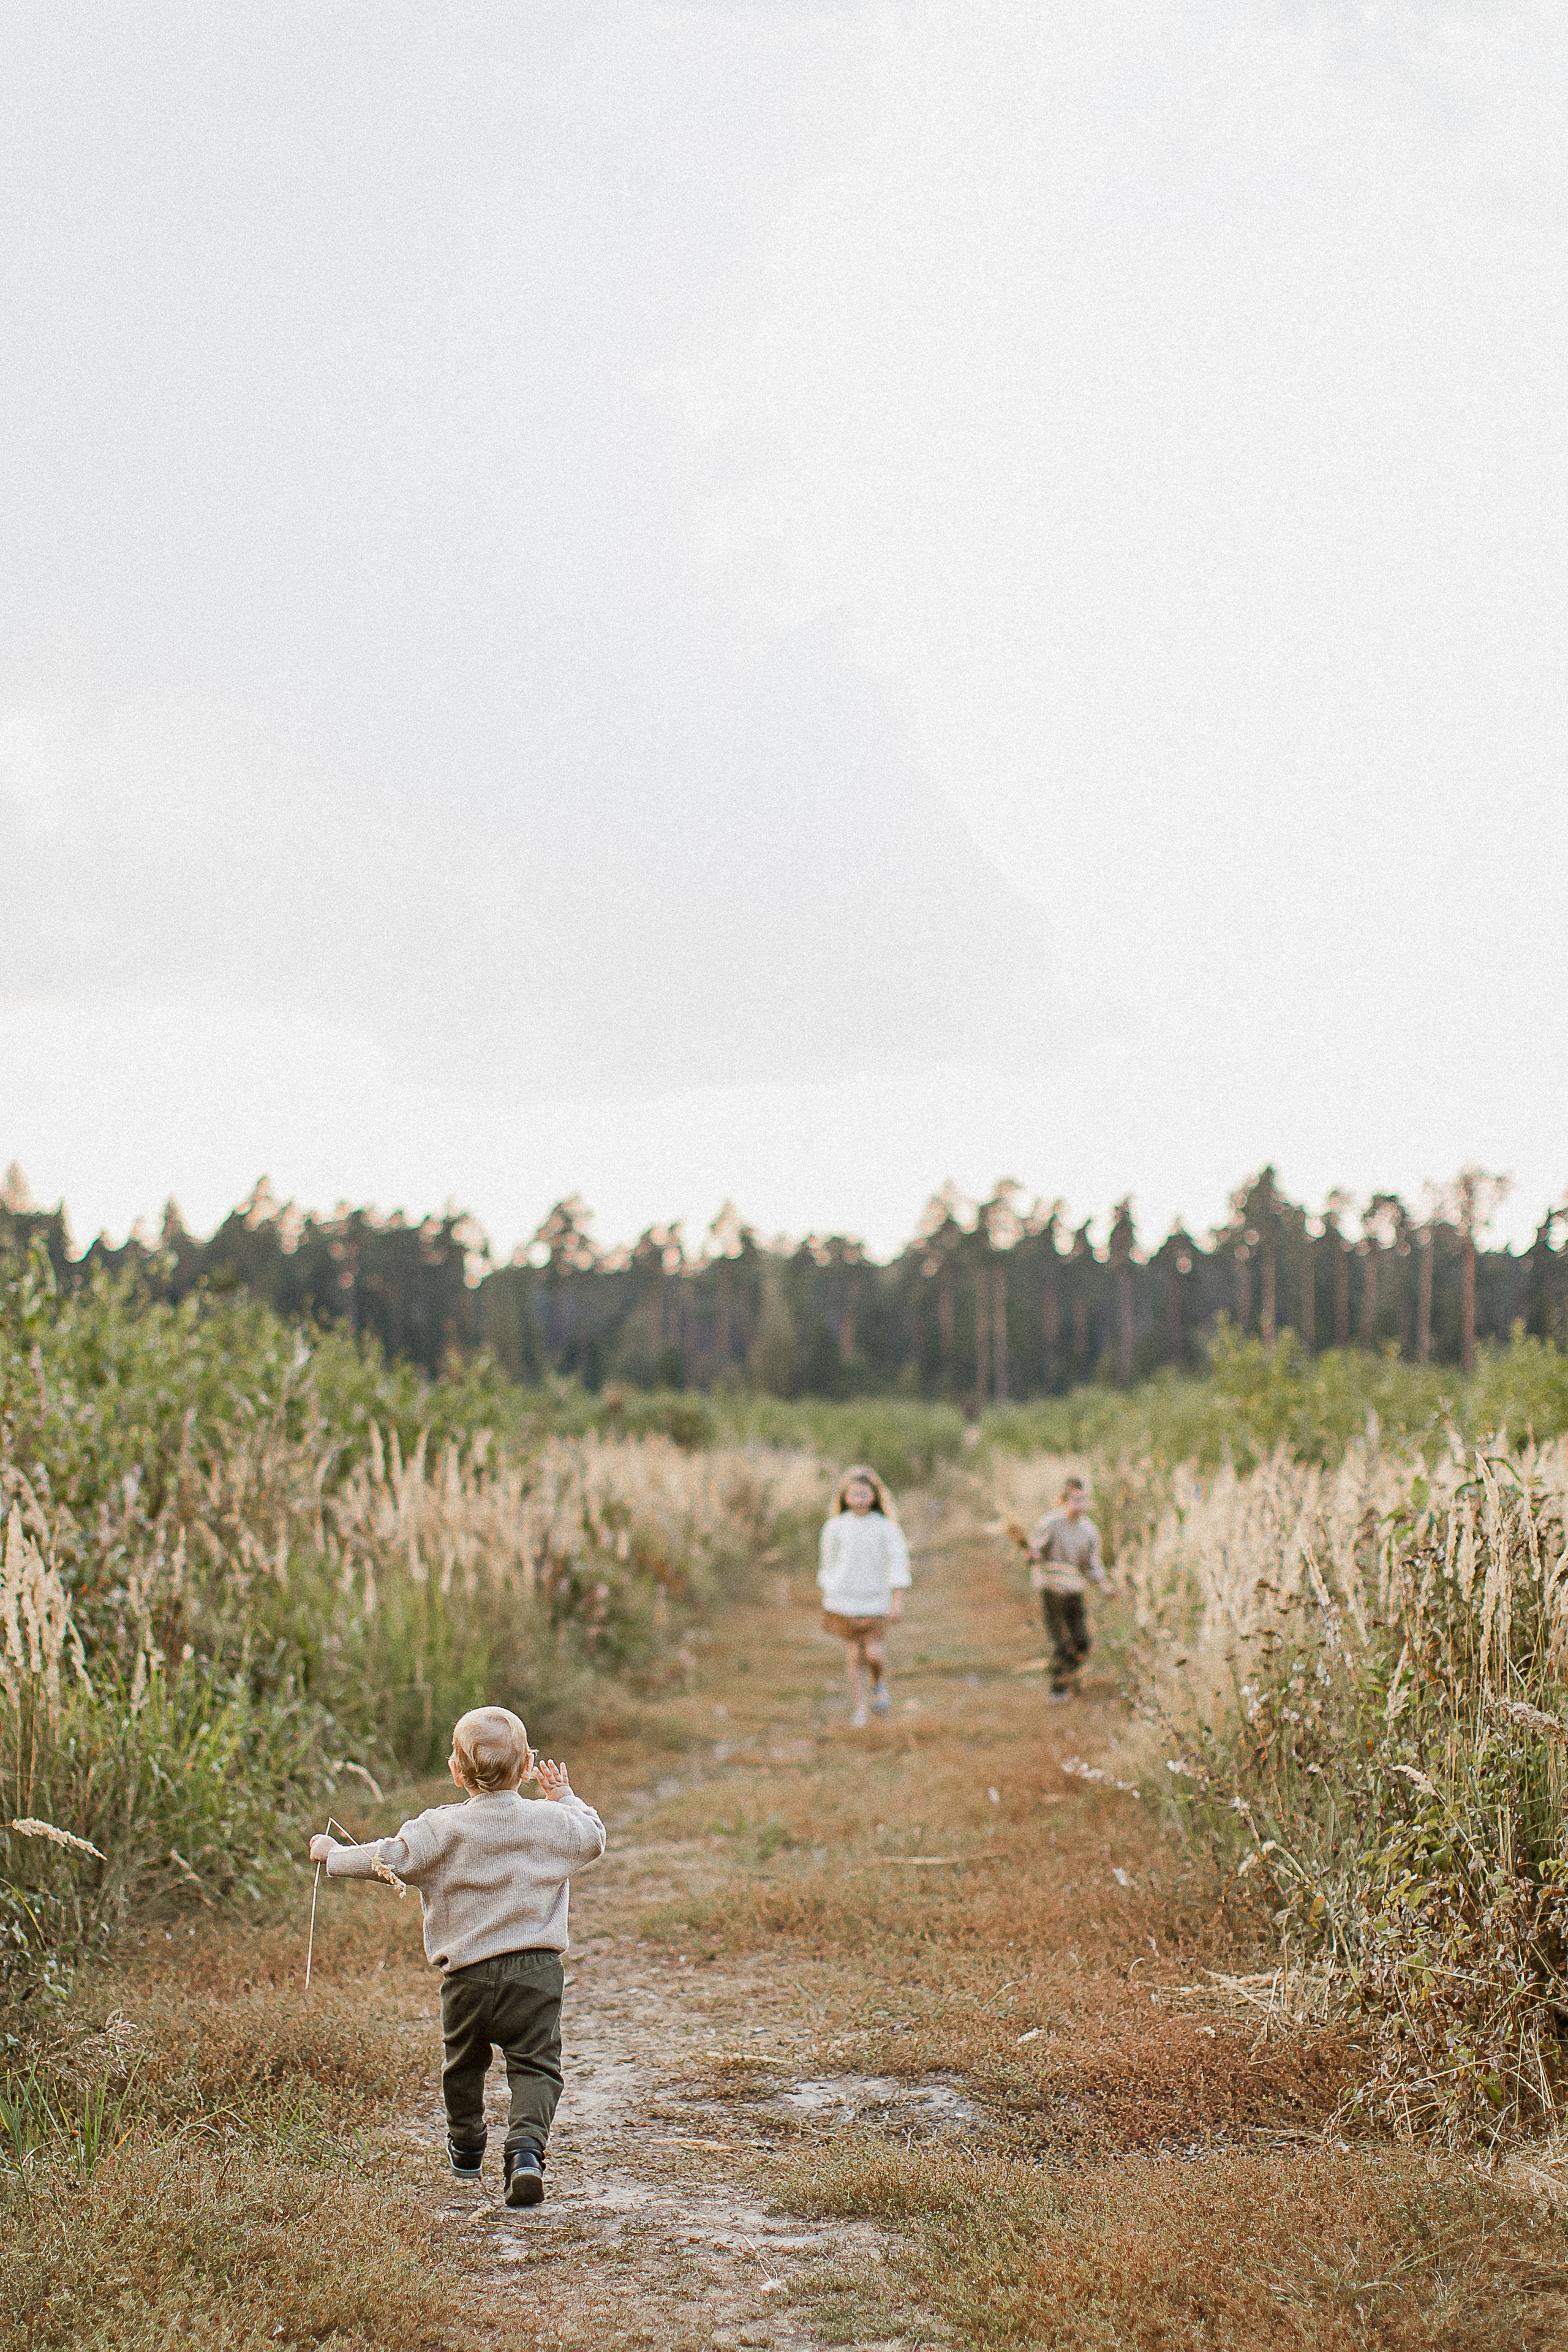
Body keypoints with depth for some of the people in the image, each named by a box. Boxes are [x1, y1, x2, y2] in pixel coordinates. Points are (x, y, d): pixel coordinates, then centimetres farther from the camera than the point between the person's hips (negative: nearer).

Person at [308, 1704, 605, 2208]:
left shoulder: (443, 1828, -7)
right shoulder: (551, 1822, 1)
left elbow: (389, 1858, -7)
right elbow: (593, 1838, 19)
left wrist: (333, 1854, 9)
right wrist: (565, 1797, 34)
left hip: (468, 1973, 0)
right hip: (536, 1970, 0)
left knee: (462, 2062, 22)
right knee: (534, 2065, 1)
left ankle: (466, 2147, 39)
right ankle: (525, 2148, -21)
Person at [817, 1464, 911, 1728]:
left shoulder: (886, 1527, -5)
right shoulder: (835, 1527, 0)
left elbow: (898, 1562, -5)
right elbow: (829, 1563, 10)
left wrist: (898, 1600, -12)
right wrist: (827, 1599, 13)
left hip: (875, 1601, -1)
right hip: (844, 1600, 1)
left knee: (874, 1654, -9)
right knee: (854, 1655, 3)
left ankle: (879, 1683, 24)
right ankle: (859, 1709, 14)